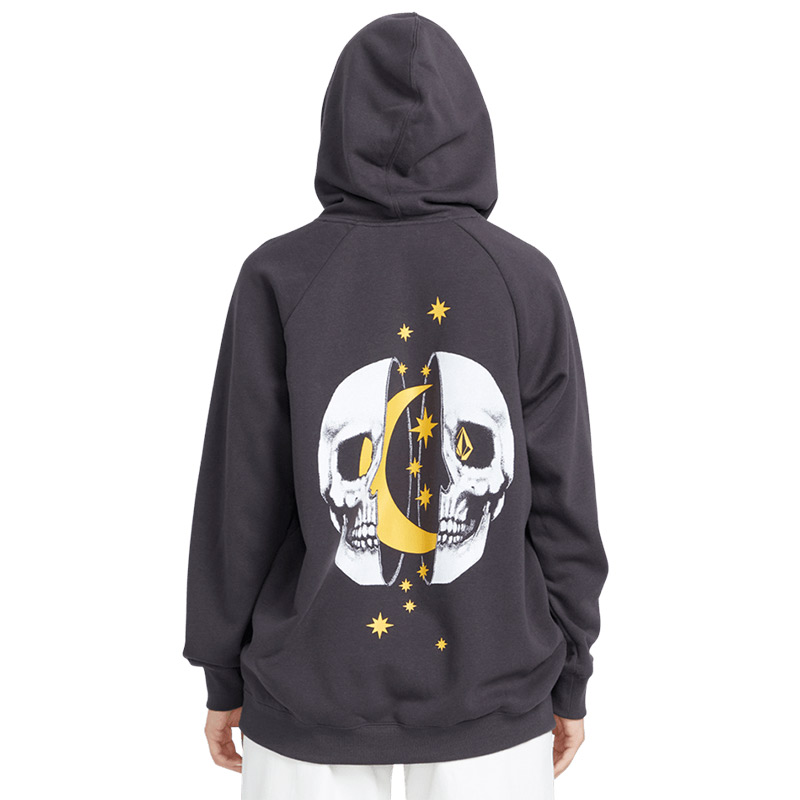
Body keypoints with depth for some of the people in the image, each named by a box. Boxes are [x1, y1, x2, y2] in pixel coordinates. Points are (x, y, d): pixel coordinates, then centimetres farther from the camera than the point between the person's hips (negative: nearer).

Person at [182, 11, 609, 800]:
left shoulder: (279, 275, -11)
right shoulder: (526, 278, -8)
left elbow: (238, 498, -7)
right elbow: (563, 500, -5)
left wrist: (223, 674, 6)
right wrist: (570, 677, 8)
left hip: (312, 695, 0)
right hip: (495, 696, 1)